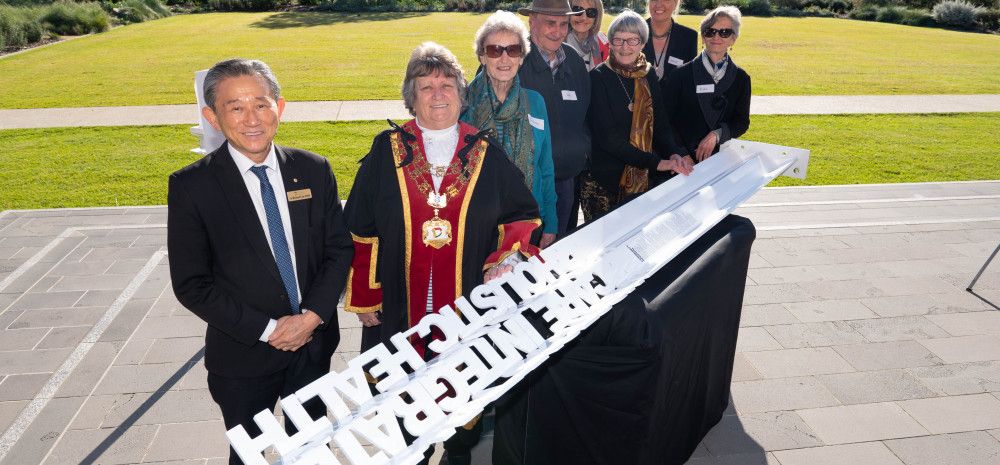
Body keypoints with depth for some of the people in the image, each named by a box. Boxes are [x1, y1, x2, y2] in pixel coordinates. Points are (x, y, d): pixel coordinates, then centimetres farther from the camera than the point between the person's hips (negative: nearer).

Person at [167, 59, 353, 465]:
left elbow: (340, 248, -1)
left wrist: (313, 315, -14)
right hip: (243, 354, -2)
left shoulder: (313, 170, -5)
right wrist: (266, 329, -16)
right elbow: (190, 284, -12)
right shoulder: (191, 187, -14)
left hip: (314, 342, 3)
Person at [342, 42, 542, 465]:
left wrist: (507, 258, -12)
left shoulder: (487, 155, 1)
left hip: (470, 305, 1)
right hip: (399, 306, 0)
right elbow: (360, 231, 0)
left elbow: (523, 216, 6)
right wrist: (363, 298, -1)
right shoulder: (387, 152, -1)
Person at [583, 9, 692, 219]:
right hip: (603, 181, -4)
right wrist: (657, 162, -20)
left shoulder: (648, 76, 7)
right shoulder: (598, 78, -10)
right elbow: (608, 137, -17)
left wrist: (673, 155, -12)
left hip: (641, 178, 5)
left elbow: (660, 123, 9)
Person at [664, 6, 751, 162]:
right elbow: (666, 119, -5)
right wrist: (682, 155, -14)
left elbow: (742, 121, 8)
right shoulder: (682, 74, -4)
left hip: (721, 156, 2)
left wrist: (717, 135, -11)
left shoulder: (740, 78, 6)